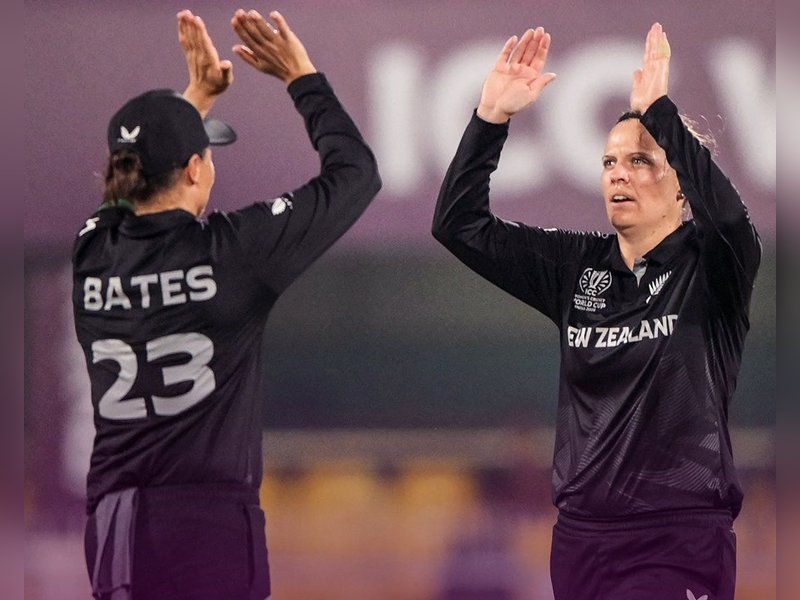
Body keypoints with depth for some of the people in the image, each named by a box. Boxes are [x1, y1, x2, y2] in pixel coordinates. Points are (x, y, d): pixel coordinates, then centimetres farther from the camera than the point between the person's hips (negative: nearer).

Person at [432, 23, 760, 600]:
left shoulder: (708, 265, -5)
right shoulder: (577, 265, 8)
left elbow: (726, 212, -28)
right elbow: (459, 224, 4)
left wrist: (659, 109, -29)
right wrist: (491, 116, -8)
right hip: (581, 533, 5)